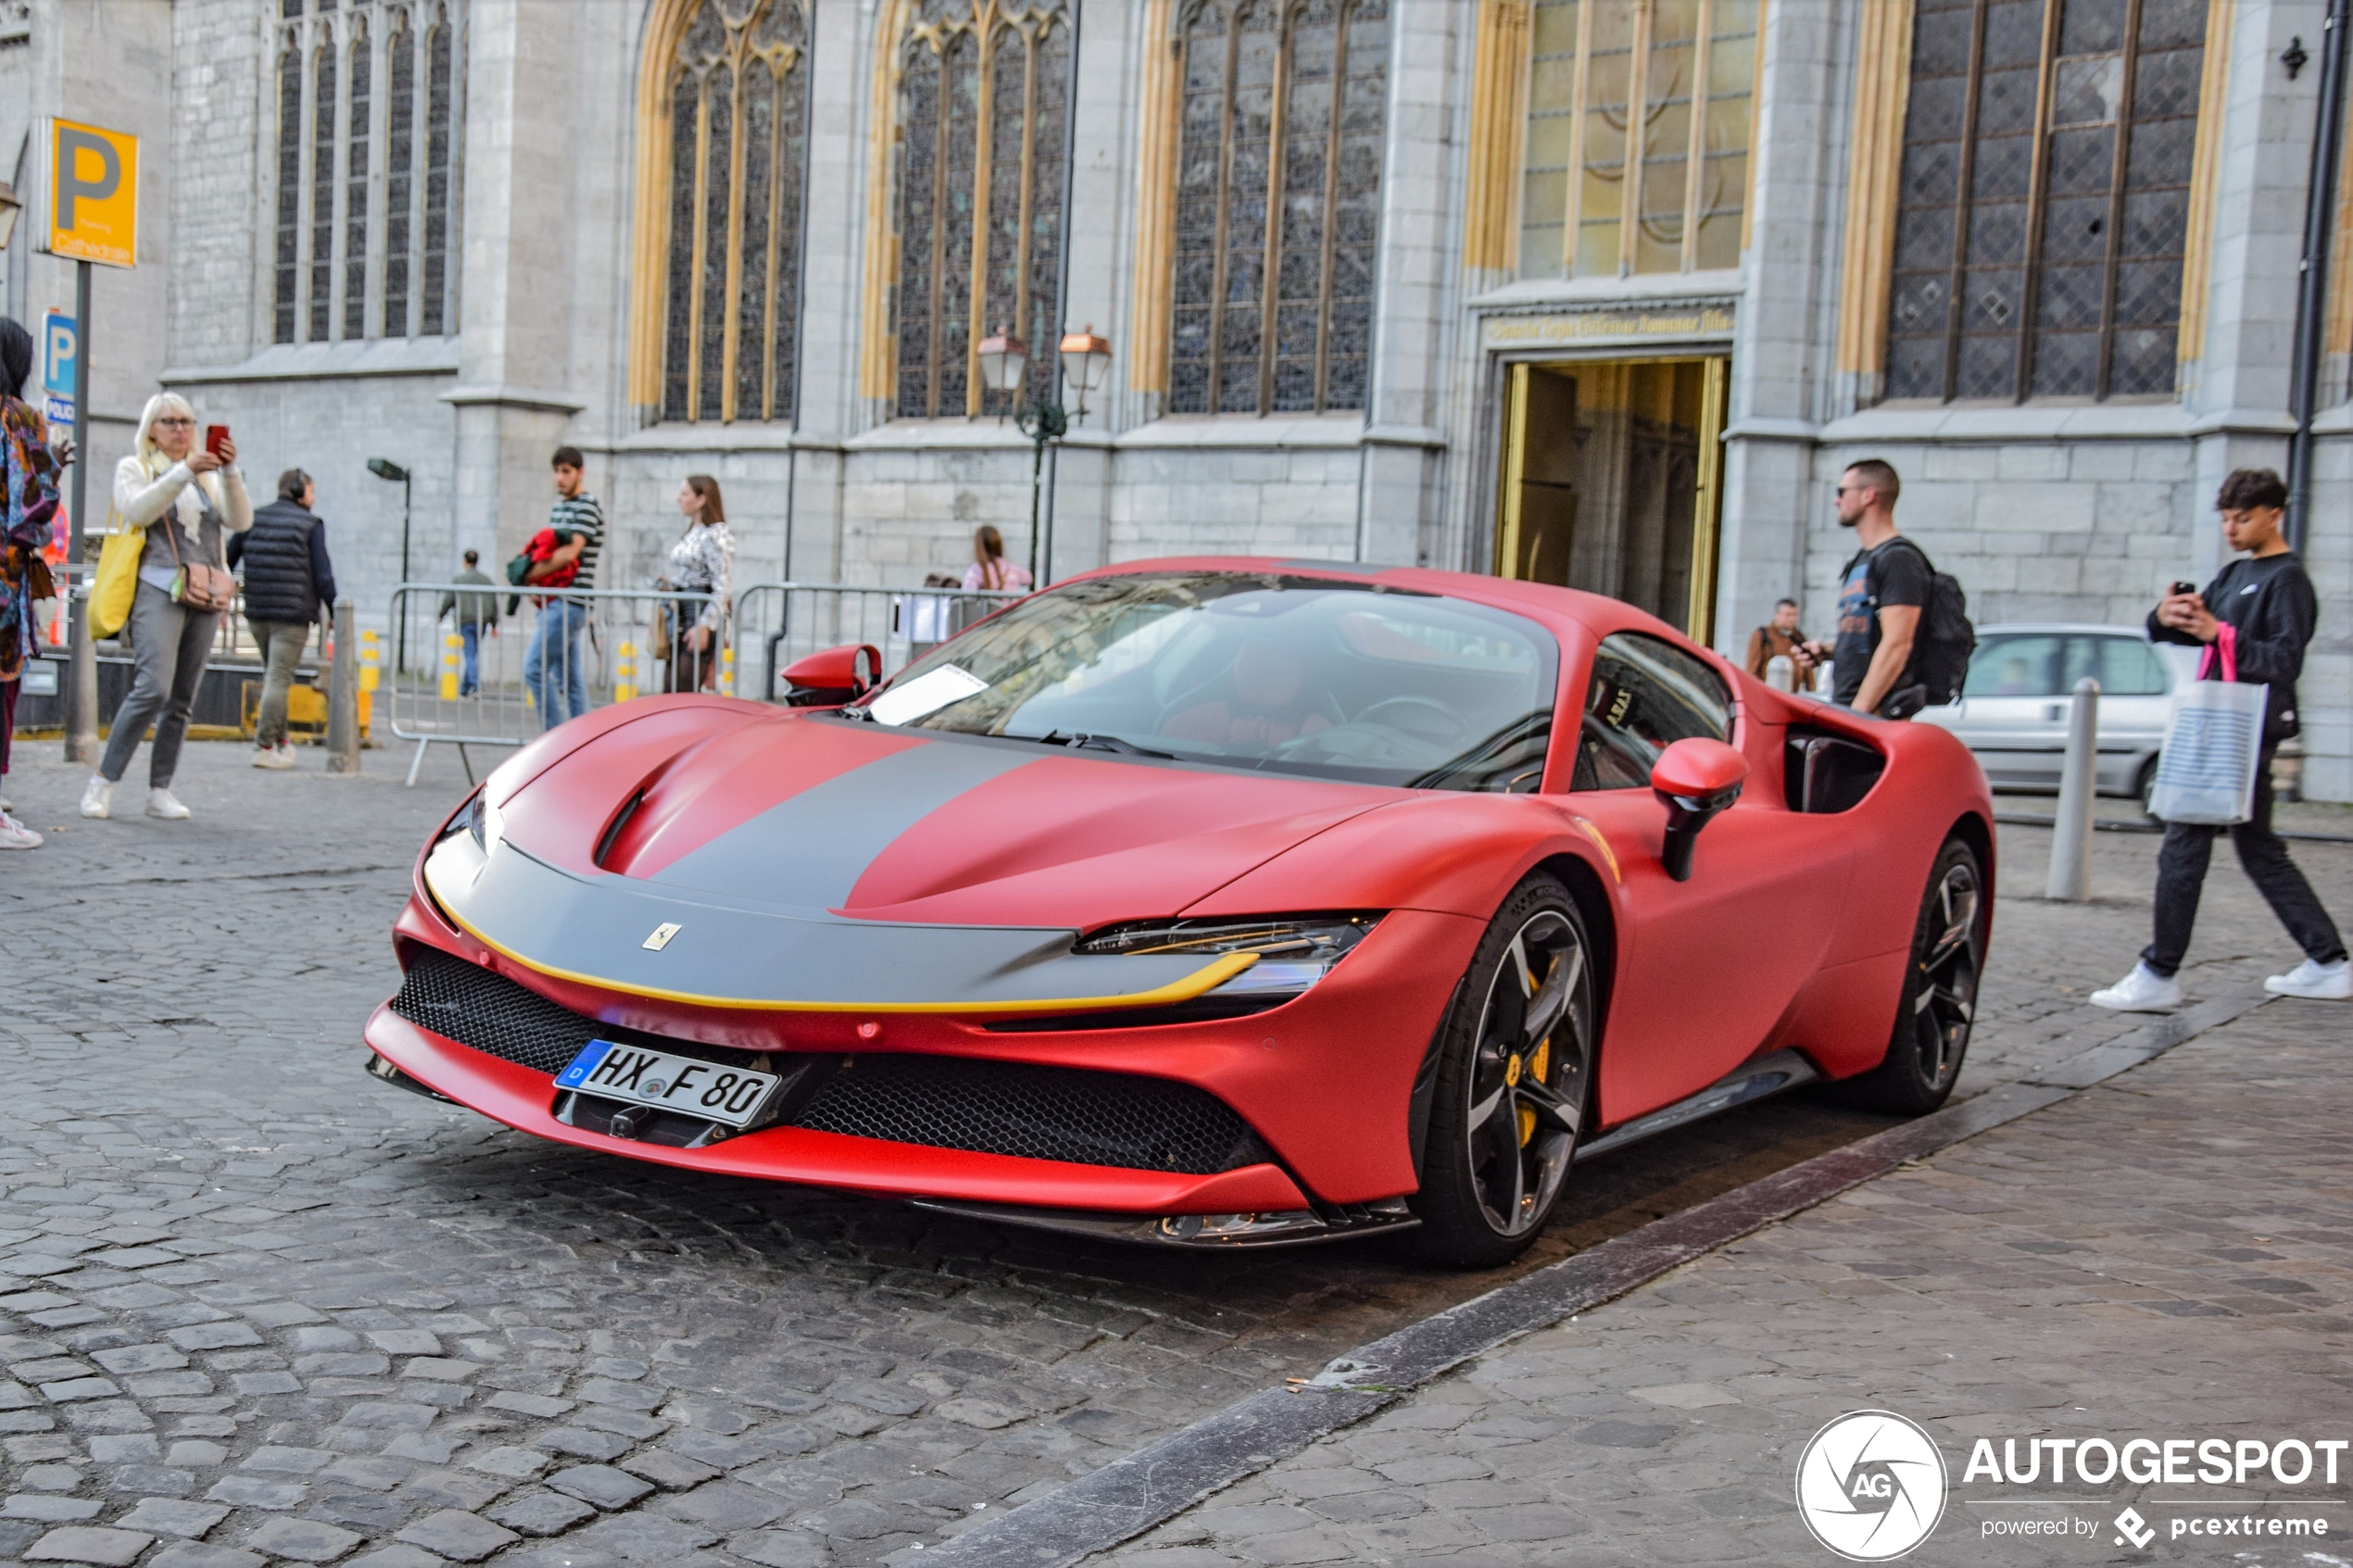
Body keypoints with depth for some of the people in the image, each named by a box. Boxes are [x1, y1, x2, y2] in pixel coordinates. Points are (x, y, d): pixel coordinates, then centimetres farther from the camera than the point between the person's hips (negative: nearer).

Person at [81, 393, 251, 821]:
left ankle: (160, 790, 7)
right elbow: (137, 510, -9)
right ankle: (103, 781, -10)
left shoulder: (209, 475, 19)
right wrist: (183, 472, -17)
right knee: (153, 688, -19)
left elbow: (241, 521, 5)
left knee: (183, 700, 2)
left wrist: (230, 472, -9)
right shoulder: (134, 467, 10)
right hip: (159, 588, -4)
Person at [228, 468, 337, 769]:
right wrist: (335, 613, 1)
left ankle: (279, 738, 20)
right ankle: (265, 747, -6)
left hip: (256, 612, 5)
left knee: (272, 675, 19)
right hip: (292, 615, -5)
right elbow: (322, 575, -7)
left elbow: (227, 559, 11)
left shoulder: (253, 519, 11)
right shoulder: (311, 525, -3)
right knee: (279, 679, -4)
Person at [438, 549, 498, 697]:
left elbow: (448, 600, -3)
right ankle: (464, 688, 19)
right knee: (472, 655, 13)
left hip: (465, 622, -4)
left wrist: (439, 615, 12)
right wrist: (494, 625, 17)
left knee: (469, 655, -7)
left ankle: (476, 683, -25)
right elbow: (494, 603, 10)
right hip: (482, 623, 4)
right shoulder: (487, 581, 8)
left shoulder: (457, 579, -3)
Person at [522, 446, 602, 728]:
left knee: (535, 669, -14)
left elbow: (569, 553, -19)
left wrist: (531, 574, -12)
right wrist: (534, 585, 3)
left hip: (569, 601, -9)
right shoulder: (558, 507, 20)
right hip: (554, 600, 9)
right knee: (568, 678, 9)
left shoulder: (587, 507, -8)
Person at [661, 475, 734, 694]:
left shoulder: (716, 535, -12)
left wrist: (704, 626, -22)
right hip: (680, 612, 9)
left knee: (685, 691, -11)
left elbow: (722, 587, -17)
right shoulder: (690, 534, 16)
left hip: (701, 612, -9)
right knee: (669, 691, 6)